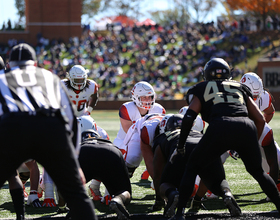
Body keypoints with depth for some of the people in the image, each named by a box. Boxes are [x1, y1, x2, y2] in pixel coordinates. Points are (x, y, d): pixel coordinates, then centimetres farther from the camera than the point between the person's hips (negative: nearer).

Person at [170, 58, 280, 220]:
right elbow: (260, 119, 25)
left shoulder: (201, 90, 23)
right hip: (246, 127, 3)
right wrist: (253, 143, 38)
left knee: (192, 168, 15)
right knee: (257, 171, 27)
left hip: (221, 128, -3)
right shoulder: (240, 88, 30)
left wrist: (180, 148, 17)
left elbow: (189, 118, 10)